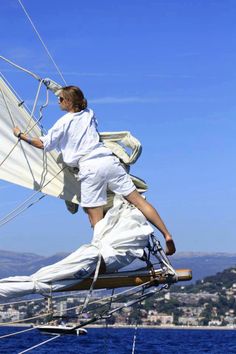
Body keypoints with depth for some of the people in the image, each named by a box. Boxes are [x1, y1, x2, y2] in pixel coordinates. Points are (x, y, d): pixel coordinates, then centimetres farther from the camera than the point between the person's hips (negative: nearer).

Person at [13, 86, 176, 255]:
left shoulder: (64, 122, 4)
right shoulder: (89, 114, 18)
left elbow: (44, 144, 9)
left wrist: (21, 135, 21)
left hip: (89, 167, -5)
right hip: (109, 160, 5)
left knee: (97, 220, -3)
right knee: (138, 200, 6)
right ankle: (167, 235, 2)